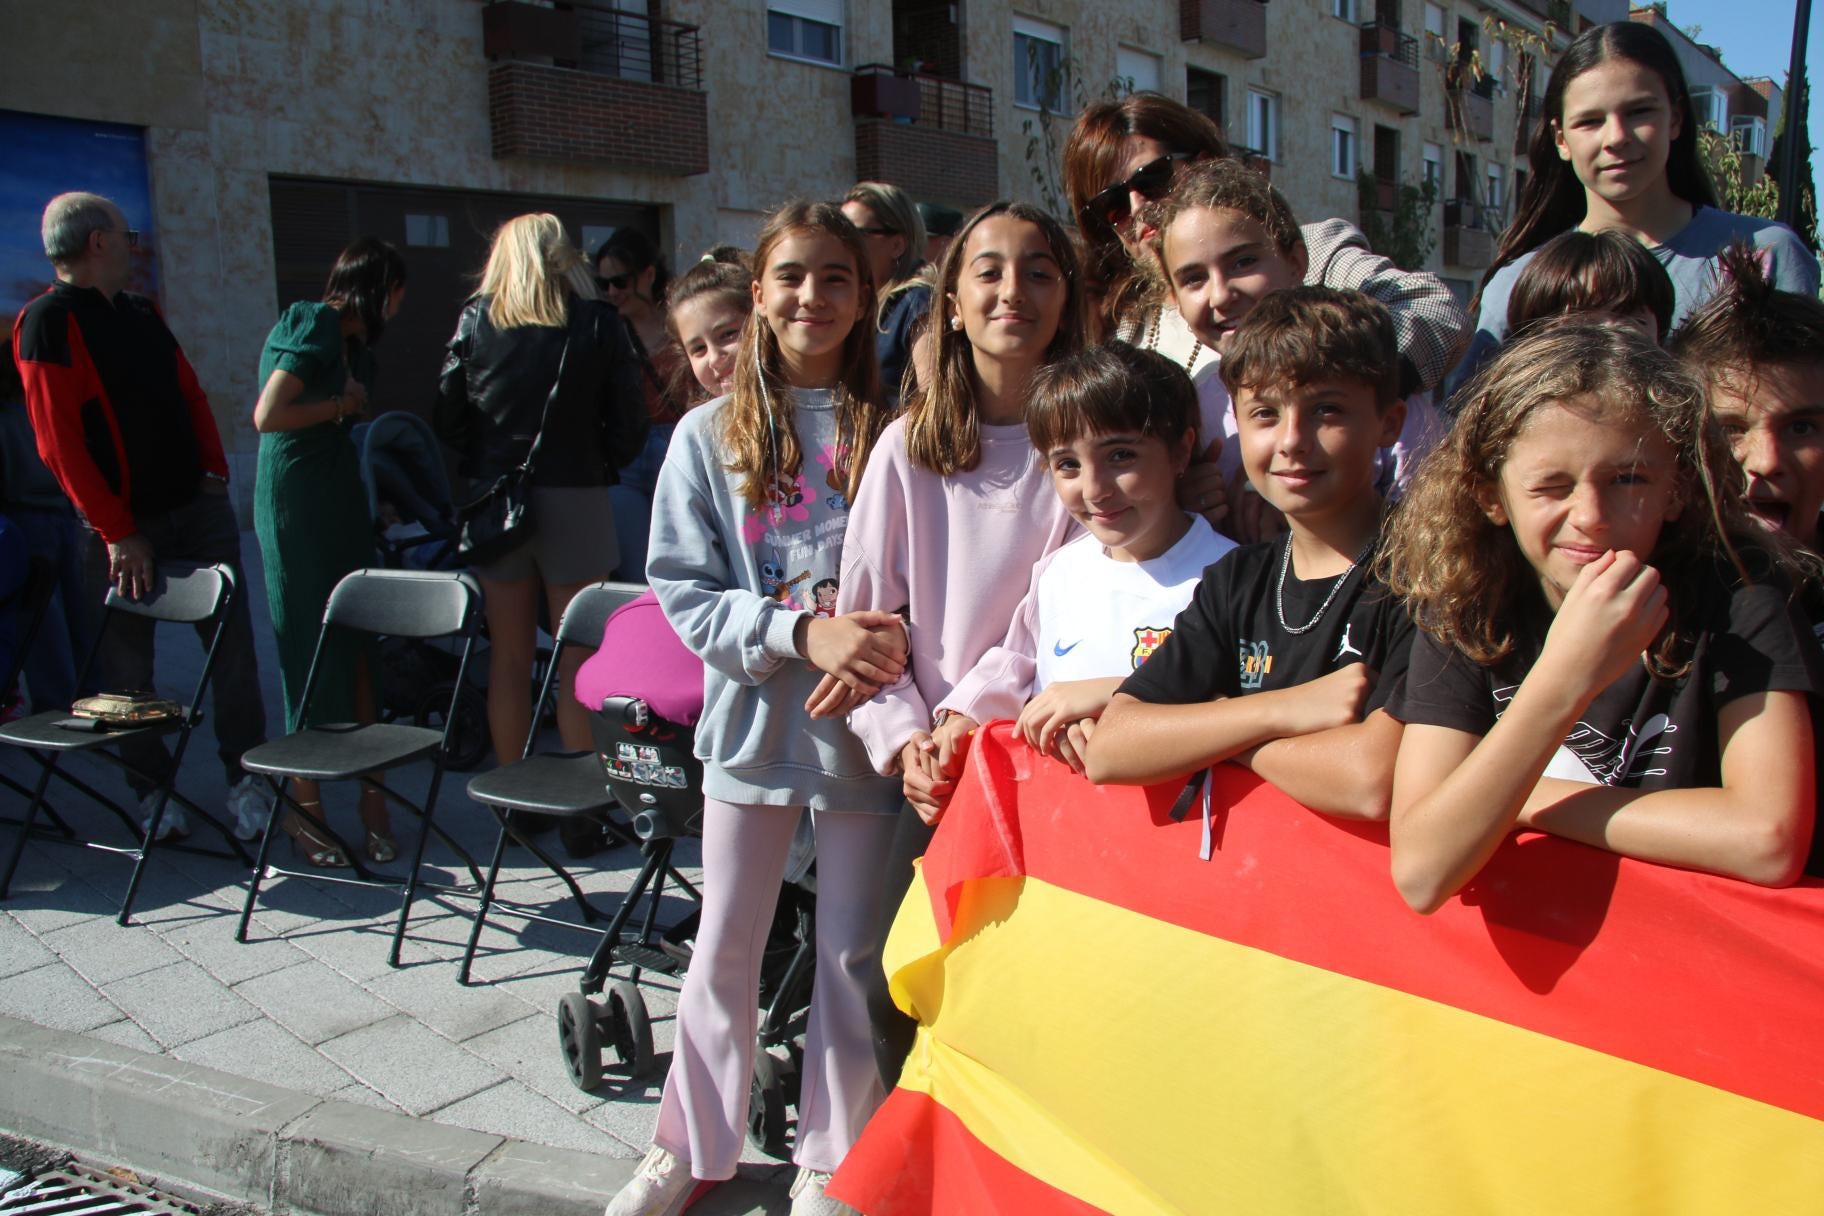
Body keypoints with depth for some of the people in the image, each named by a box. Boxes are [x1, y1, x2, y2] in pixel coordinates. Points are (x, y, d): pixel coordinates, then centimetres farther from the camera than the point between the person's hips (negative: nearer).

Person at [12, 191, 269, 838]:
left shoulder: (140, 312, 14)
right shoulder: (48, 322, -9)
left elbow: (189, 392, 20)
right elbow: (58, 440, -14)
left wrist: (214, 468, 5)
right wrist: (117, 533, -17)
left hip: (198, 506, 6)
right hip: (124, 525, -6)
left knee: (234, 645, 2)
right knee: (128, 664, 5)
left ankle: (244, 778, 10)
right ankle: (153, 790, 17)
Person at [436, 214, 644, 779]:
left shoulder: (476, 319, 0)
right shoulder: (598, 323, -5)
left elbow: (448, 417, 0)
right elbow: (627, 412, -6)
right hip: (574, 498, -2)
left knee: (508, 656, 13)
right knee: (577, 660, 6)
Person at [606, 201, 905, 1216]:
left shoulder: (890, 432, -3)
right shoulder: (711, 435, -1)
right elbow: (683, 591, -5)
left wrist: (886, 647, -20)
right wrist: (801, 634, -18)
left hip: (862, 724, -1)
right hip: (752, 717, 1)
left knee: (852, 951, 10)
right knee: (726, 945, 13)